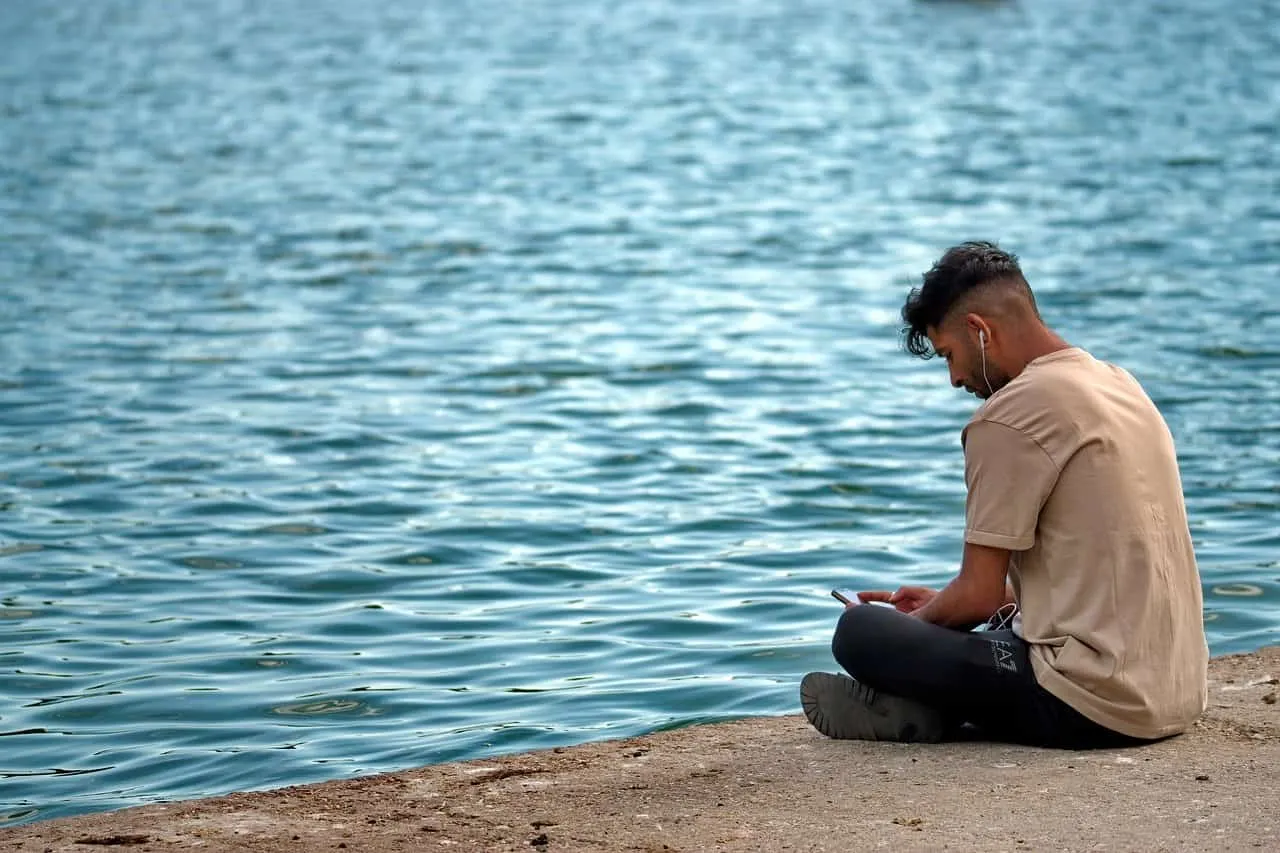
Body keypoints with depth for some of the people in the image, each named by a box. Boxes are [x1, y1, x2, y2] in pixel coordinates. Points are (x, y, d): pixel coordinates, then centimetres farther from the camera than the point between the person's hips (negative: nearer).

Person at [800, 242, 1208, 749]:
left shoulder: (1011, 415, -12)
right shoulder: (1120, 385, 16)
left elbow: (981, 596, -9)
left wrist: (910, 625, 11)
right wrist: (940, 607, 26)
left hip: (1098, 705, -9)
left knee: (858, 631, -10)